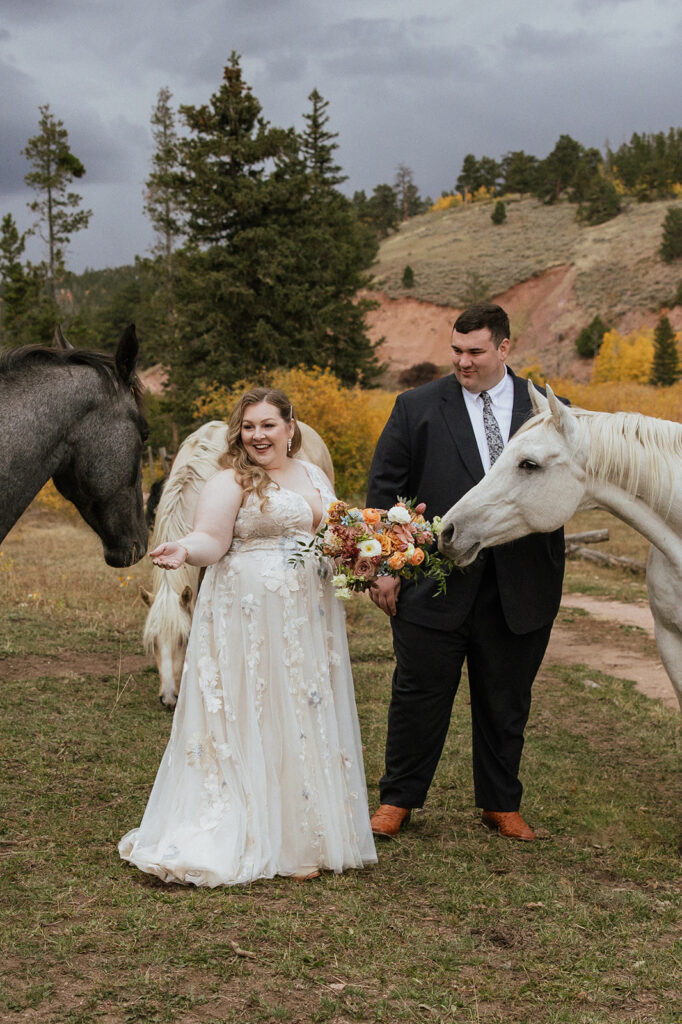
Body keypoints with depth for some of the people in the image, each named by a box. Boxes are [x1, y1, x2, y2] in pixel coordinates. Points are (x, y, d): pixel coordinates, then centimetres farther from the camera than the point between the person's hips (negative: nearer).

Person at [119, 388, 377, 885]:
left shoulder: (315, 475, 16)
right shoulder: (231, 481, -4)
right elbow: (211, 541, -16)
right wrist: (184, 549, -36)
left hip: (311, 617, 6)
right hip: (252, 616, -6)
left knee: (310, 714, 9)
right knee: (258, 715, -4)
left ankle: (312, 832, 19)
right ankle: (270, 841, 2)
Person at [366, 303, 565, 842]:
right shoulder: (418, 407, 1)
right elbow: (384, 489, 2)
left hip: (519, 589, 2)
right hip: (435, 581, -1)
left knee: (507, 701, 13)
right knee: (419, 695, 7)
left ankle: (502, 804, 30)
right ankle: (398, 800, 24)